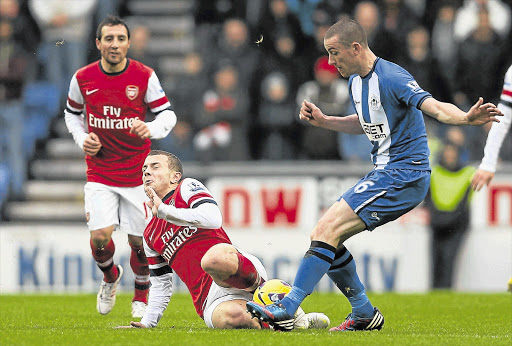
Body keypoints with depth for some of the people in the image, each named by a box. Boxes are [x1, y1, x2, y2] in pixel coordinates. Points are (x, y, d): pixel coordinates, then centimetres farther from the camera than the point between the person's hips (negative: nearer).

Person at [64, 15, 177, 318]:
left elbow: (168, 114, -4)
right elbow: (72, 112, 15)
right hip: (99, 174, 1)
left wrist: (151, 129, -24)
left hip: (136, 172, -1)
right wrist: (82, 139, -2)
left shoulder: (144, 76, -8)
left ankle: (141, 295, 29)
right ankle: (110, 276, 20)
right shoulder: (83, 78, -3)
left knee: (139, 241, 2)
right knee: (100, 236, -14)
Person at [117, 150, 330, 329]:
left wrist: (163, 211, -6)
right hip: (210, 302, 3)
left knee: (214, 257, -41)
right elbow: (161, 285, 32)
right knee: (231, 318, -36)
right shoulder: (150, 237, 28)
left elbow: (213, 219, -10)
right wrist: (147, 323, 18)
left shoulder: (187, 187, 11)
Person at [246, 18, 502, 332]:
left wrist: (466, 118, -49)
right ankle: (364, 314, 18)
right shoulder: (356, 81, 11)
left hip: (404, 176, -10)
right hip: (385, 173, 10)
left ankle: (286, 310, -17)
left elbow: (435, 107, -29)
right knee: (324, 235, 9)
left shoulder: (391, 78, -18)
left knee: (327, 230, -18)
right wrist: (322, 120, 15)